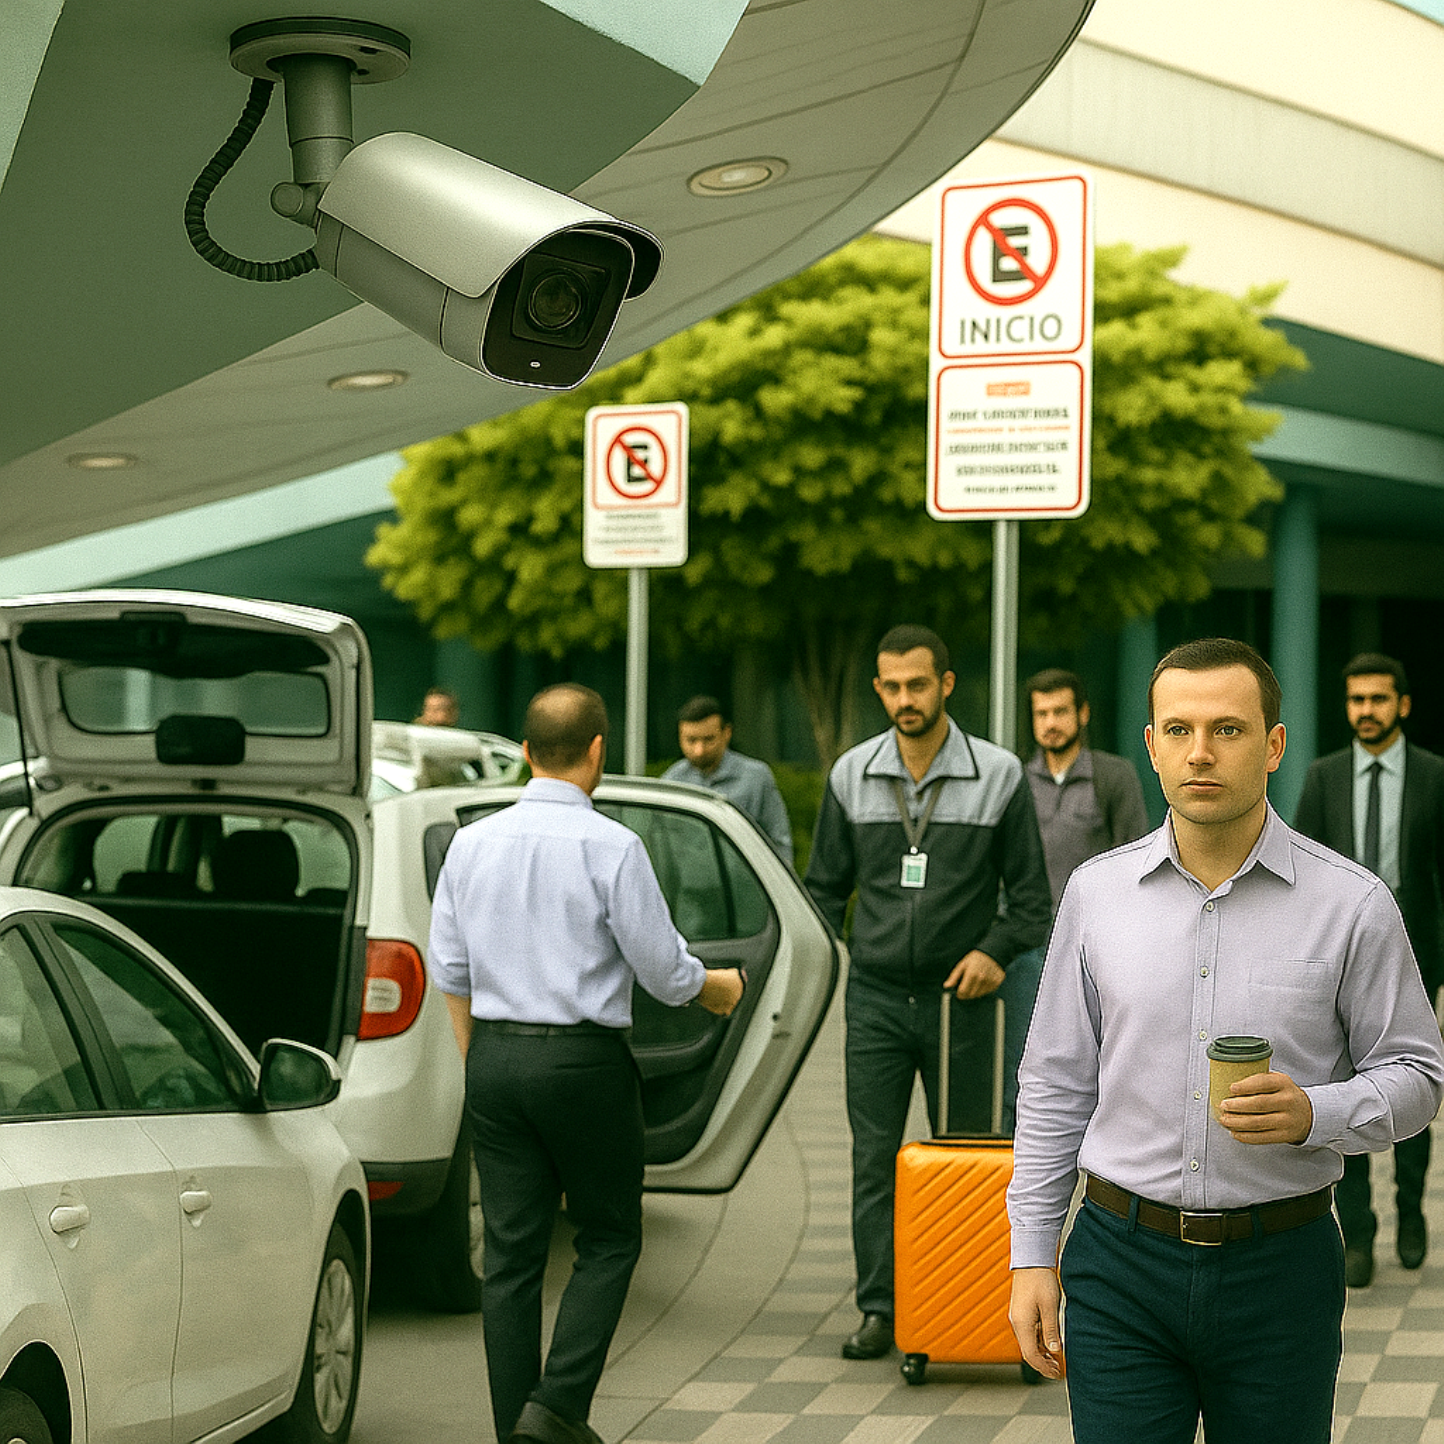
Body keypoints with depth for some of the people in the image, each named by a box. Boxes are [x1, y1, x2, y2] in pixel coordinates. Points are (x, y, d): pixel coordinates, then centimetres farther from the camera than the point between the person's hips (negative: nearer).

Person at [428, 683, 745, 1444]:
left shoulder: (471, 843, 4)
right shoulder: (611, 847, -12)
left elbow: (450, 970, 9)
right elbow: (663, 970, -7)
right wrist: (717, 988, 14)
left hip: (495, 1057, 5)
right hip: (583, 1061, -5)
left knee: (511, 1251, 8)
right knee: (610, 1239, 10)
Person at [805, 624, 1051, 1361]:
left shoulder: (998, 775, -1)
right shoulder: (851, 775, 5)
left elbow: (1029, 889, 4)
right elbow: (826, 885, 13)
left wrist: (995, 950, -11)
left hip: (959, 995, -2)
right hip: (876, 995, 2)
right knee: (874, 1157, 2)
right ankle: (879, 1308, 9)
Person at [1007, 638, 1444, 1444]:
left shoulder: (1351, 904, -3)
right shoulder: (1098, 893, 4)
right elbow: (1056, 1085, 9)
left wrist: (1314, 1115, -17)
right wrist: (1034, 1256, 6)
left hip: (1281, 1265, -1)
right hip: (1123, 1263, 1)